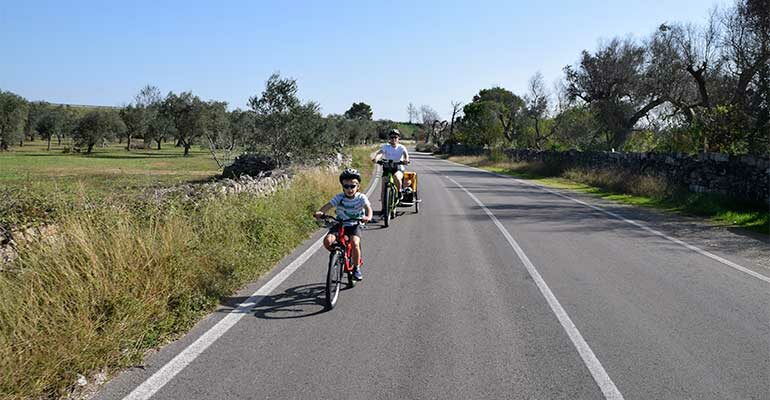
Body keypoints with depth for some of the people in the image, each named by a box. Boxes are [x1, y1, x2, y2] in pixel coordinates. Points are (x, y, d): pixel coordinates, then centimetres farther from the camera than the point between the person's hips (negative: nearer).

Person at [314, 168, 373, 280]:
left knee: (355, 243, -28)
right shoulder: (339, 197, -5)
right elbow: (328, 205, -15)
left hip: (354, 225, -1)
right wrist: (320, 212, -36)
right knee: (327, 241, -23)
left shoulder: (361, 197, -8)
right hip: (339, 224, 2)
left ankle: (356, 268, -4)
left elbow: (368, 207, -21)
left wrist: (368, 217, -44)